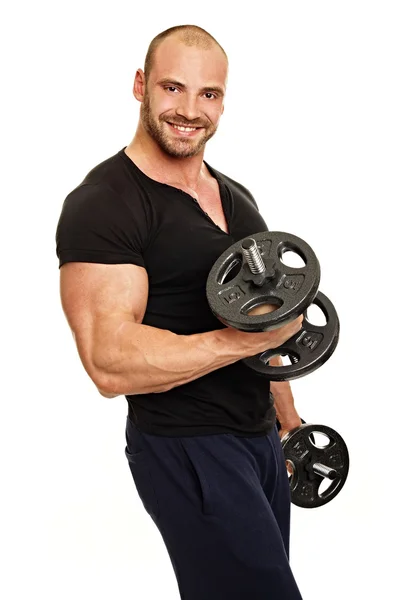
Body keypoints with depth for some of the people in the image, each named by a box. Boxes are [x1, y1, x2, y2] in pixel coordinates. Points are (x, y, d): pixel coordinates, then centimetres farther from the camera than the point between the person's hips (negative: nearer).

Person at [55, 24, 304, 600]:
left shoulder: (236, 198, 12)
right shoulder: (102, 204, -15)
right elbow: (111, 363, -24)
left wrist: (288, 419, 21)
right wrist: (248, 338, -29)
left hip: (260, 440, 8)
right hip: (185, 448, -8)